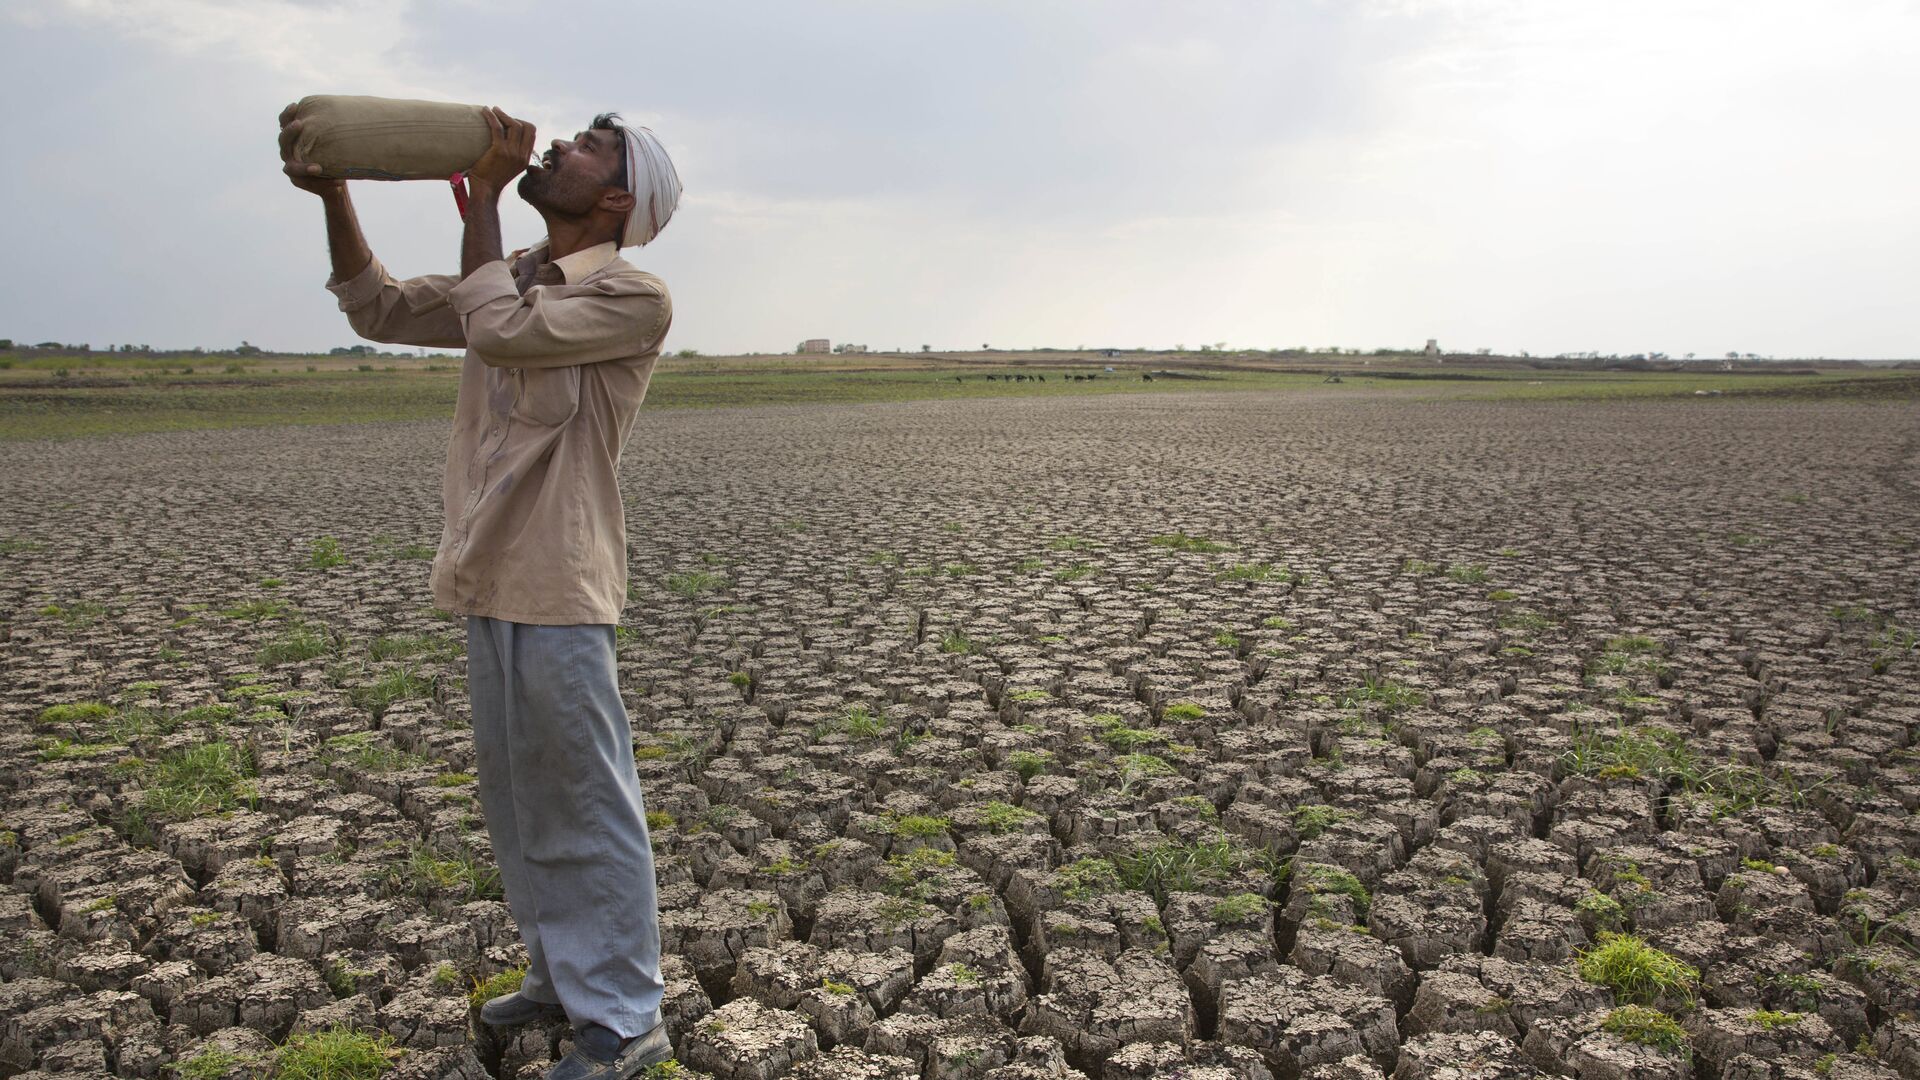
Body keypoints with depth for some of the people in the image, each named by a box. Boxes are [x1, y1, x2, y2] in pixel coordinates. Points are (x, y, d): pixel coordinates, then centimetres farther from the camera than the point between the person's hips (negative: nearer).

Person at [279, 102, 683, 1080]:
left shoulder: (634, 297, -11)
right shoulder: (517, 276, 15)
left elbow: (499, 331, -22)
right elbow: (380, 309, 17)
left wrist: (481, 198, -10)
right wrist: (331, 194, 4)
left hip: (559, 589, -9)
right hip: (490, 582, 9)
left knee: (586, 806, -2)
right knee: (517, 798, 17)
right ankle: (561, 975, 33)